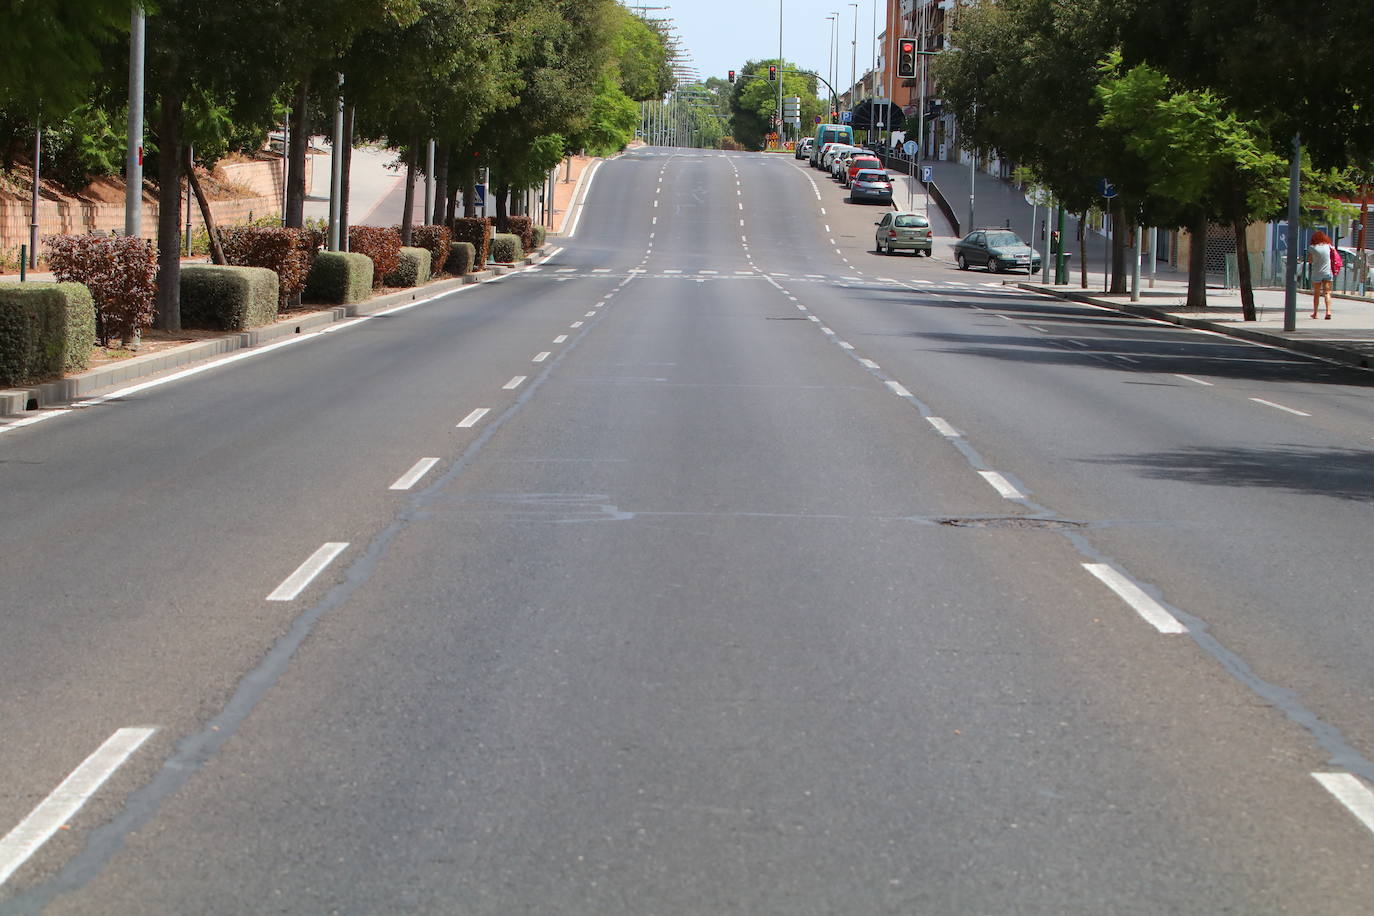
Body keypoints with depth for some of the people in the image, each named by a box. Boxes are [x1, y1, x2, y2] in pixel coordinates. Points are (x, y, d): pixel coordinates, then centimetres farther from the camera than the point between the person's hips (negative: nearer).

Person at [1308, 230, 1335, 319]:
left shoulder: (1312, 248, -6)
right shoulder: (1328, 246, 0)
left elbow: (1309, 260, -3)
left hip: (1317, 273, -1)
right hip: (1328, 272, 1)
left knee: (1316, 294, 11)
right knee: (1327, 293, -1)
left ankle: (1315, 313, 18)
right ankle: (1328, 311, -18)